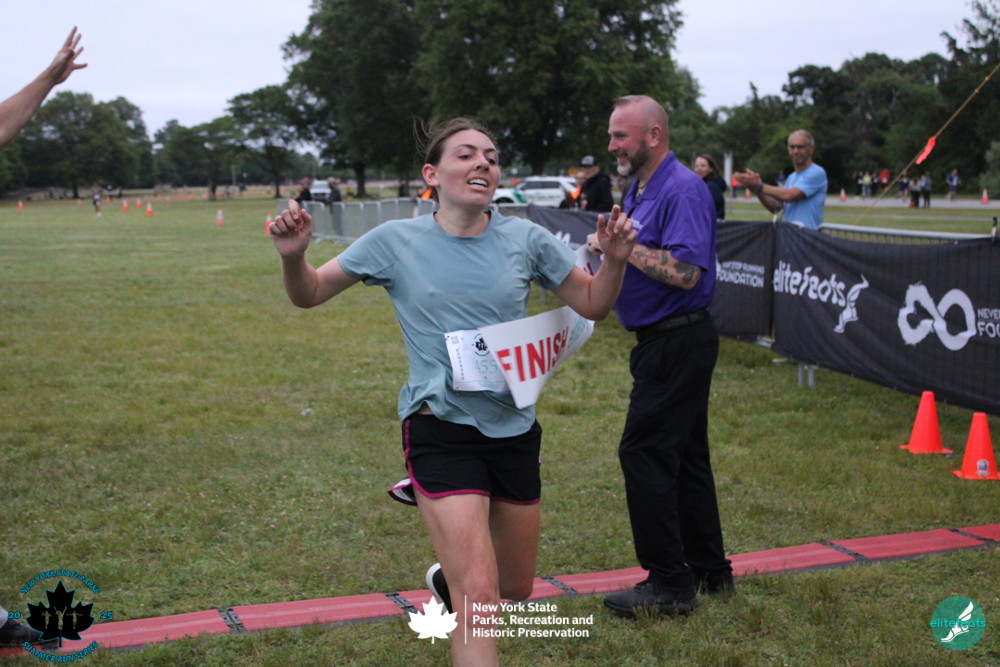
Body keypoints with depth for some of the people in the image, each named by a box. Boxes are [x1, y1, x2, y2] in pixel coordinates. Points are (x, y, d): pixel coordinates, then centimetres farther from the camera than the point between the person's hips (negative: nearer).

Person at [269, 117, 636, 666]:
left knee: (516, 590, 18)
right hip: (440, 429, -4)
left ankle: (448, 579, 51)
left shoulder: (525, 239, -2)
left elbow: (592, 305, 8)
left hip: (514, 429, 4)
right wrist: (292, 256, -19)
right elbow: (308, 295, 2)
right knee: (480, 594, -17)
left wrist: (614, 259, -12)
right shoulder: (395, 241, -6)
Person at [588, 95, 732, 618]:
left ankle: (669, 584, -1)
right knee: (685, 455, 15)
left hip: (678, 343, -11)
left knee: (644, 453, -9)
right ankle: (709, 571, 25)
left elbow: (685, 272, -28)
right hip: (664, 342, 11)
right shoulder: (639, 188, 15)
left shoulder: (682, 189, -17)